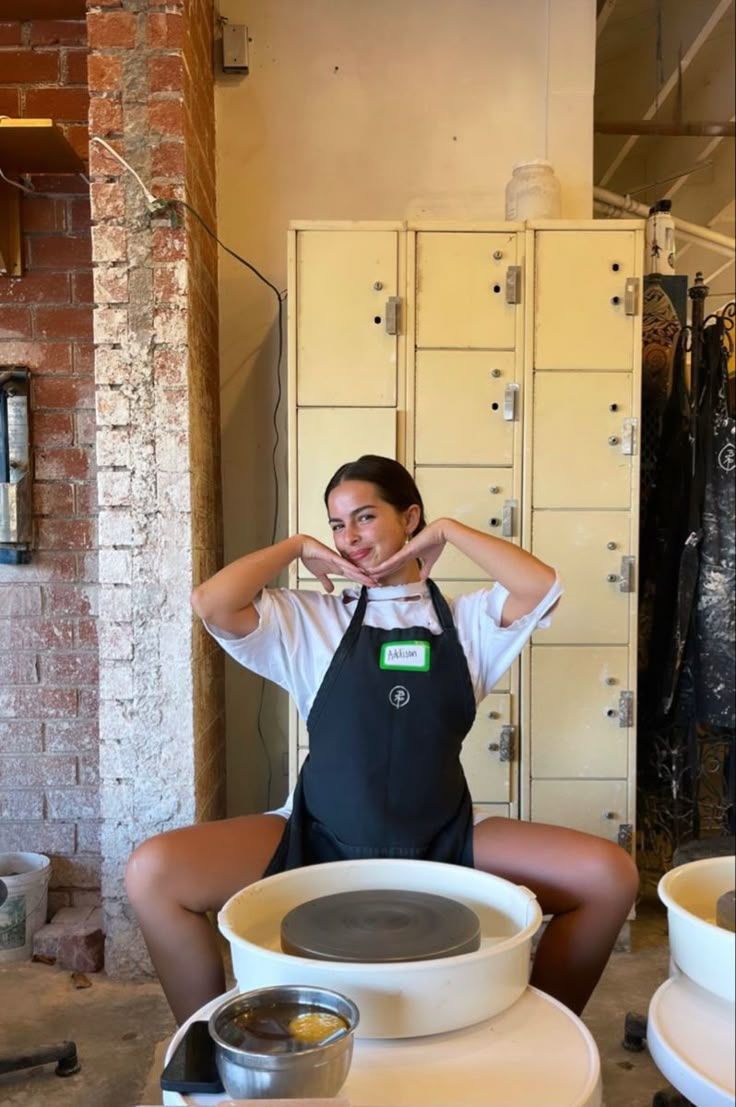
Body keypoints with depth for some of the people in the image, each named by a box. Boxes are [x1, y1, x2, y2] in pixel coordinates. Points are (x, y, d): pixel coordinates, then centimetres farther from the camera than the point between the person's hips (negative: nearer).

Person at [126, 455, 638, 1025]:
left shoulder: (468, 621, 8)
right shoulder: (309, 621, 5)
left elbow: (543, 586, -11)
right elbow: (212, 604, -12)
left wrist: (447, 530, -1)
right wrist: (297, 547, 1)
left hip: (444, 843, 1)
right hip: (322, 838, 0)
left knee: (611, 875, -17)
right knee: (152, 872, -21)